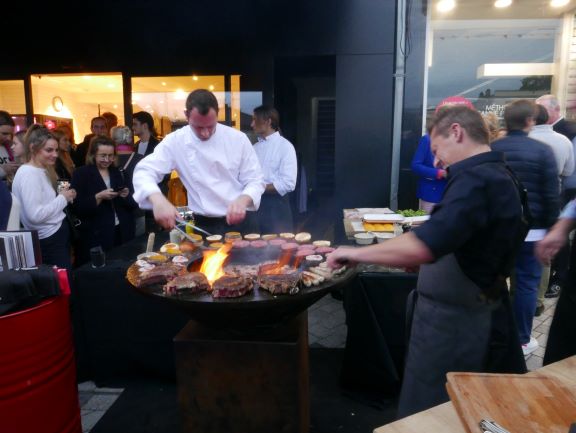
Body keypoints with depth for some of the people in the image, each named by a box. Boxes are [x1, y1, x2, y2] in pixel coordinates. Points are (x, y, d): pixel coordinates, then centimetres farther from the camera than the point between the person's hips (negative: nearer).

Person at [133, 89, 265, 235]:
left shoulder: (238, 139, -6)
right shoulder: (175, 141, -6)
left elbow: (255, 180, -4)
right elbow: (144, 171, -11)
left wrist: (242, 201, -27)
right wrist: (158, 200, -33)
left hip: (238, 221, -1)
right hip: (202, 224, 1)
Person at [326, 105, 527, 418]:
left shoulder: (476, 180, -24)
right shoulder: (497, 174, 9)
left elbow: (423, 247, -37)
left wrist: (356, 253, -26)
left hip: (452, 321, -10)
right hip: (471, 314, 10)